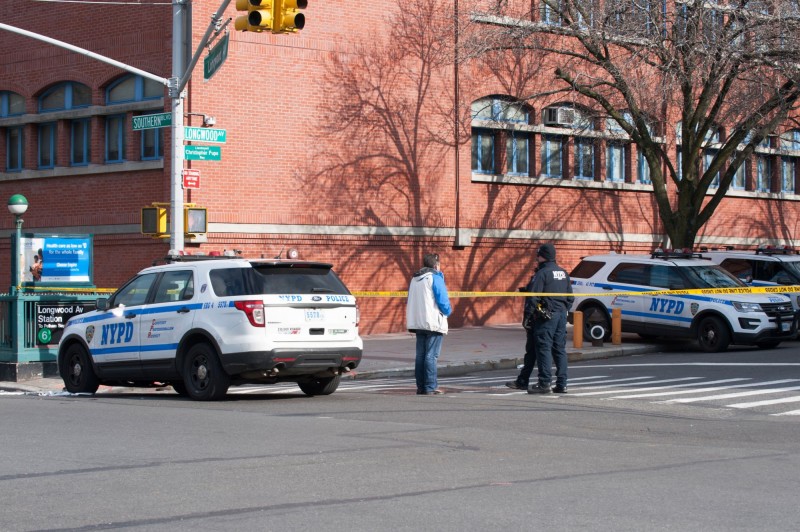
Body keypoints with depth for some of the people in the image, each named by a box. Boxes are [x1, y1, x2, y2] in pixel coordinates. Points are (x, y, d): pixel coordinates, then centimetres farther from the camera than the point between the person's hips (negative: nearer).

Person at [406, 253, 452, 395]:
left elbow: (411, 302, 19)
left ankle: (421, 386, 10)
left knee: (420, 355, 10)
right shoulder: (436, 278, -9)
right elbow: (443, 301, -13)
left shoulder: (414, 279, 16)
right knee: (431, 355, -8)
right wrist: (447, 311, 5)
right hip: (434, 323, -7)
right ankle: (430, 387, -10)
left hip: (418, 323, 7)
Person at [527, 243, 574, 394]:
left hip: (546, 315, -7)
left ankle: (544, 383, -10)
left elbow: (534, 296, -15)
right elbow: (570, 296, 18)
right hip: (561, 315, 7)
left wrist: (529, 311, -4)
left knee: (544, 348, -6)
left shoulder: (542, 273, -10)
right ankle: (561, 384, 9)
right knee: (560, 349, 10)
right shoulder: (563, 273, 15)